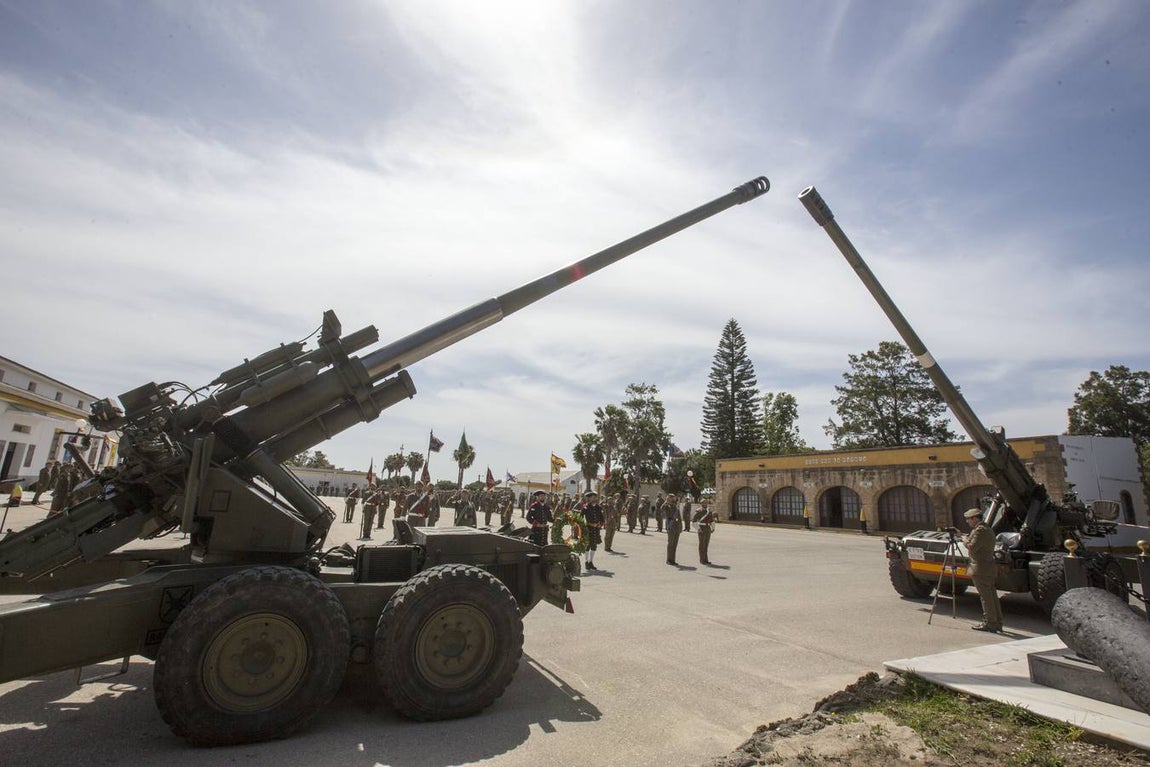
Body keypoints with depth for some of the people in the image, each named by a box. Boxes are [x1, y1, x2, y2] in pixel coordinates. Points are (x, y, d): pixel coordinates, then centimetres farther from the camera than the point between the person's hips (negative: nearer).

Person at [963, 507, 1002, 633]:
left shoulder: (979, 530, -17)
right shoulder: (988, 529, 16)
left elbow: (972, 547, -23)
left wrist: (965, 540, -6)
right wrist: (968, 538, 12)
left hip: (981, 569, -10)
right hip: (990, 567, 10)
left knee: (986, 597, -4)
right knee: (992, 595, 14)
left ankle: (989, 623, 0)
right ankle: (997, 623, 20)